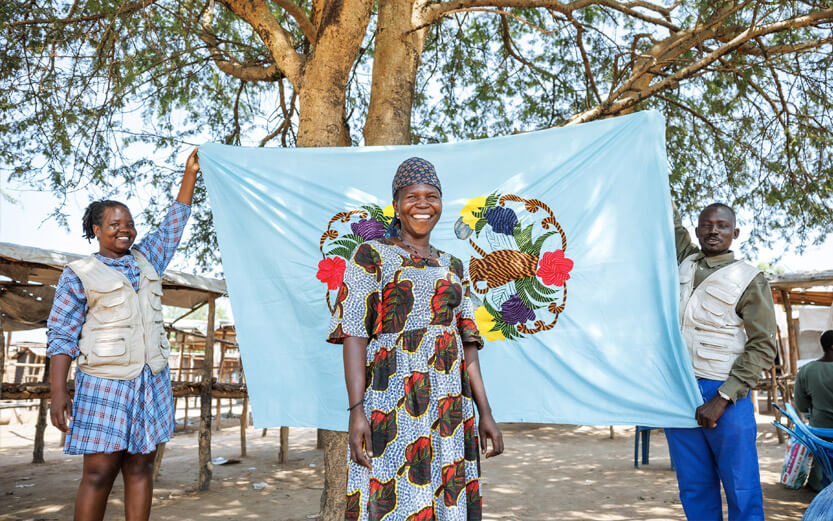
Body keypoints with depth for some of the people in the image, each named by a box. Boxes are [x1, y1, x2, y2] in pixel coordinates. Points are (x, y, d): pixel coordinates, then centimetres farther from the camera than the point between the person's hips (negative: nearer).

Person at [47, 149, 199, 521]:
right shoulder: (79, 275, 1)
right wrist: (58, 393, -10)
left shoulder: (146, 259, 15)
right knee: (99, 473, -5)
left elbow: (174, 222, 21)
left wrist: (190, 174, 17)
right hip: (106, 382, -4)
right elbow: (61, 338, -2)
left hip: (151, 382, 4)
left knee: (140, 468, 5)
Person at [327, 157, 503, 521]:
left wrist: (485, 413, 7)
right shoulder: (371, 256, 4)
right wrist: (356, 410, -15)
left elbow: (467, 343, 14)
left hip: (451, 405, 5)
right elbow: (353, 334, -5)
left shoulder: (453, 267, 17)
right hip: (392, 403, -4)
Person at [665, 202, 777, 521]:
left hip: (726, 394, -4)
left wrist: (722, 399, -12)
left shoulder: (750, 279, 1)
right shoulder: (685, 264, 14)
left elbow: (763, 346, -5)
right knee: (695, 489, 7)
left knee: (742, 491, -1)